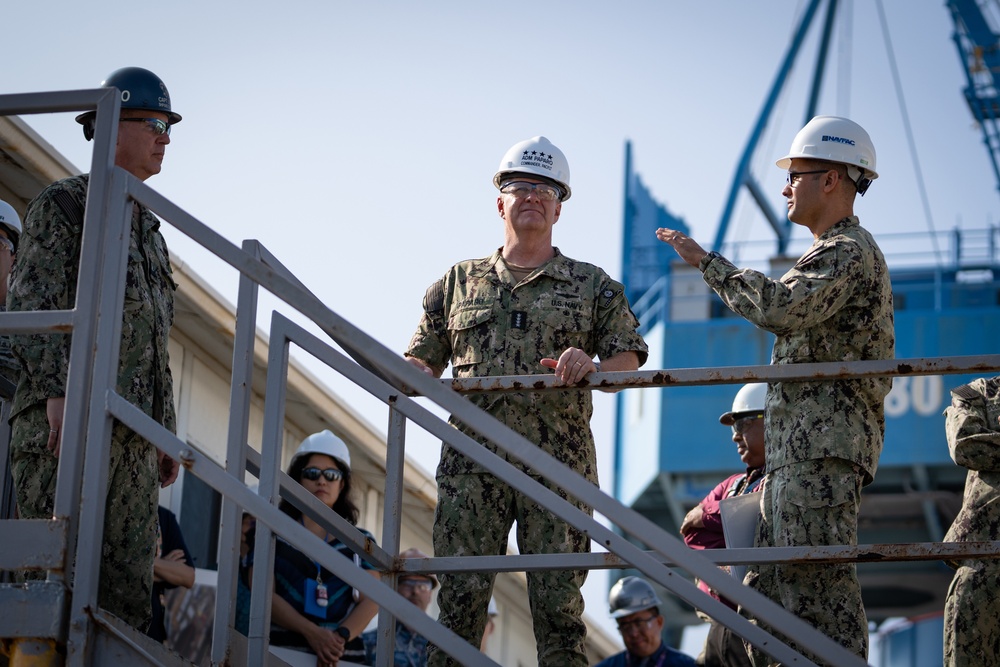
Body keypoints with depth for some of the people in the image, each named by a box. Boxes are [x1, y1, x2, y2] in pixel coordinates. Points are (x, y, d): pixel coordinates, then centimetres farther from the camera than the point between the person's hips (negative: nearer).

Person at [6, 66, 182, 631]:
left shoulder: (147, 228, 26)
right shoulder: (61, 205, 3)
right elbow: (31, 305, -8)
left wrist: (167, 431, 20)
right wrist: (59, 395, -21)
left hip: (135, 432, 8)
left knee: (130, 582, 2)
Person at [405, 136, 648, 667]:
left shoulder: (593, 286, 13)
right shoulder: (459, 281, 18)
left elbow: (628, 356, 8)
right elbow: (423, 359, 17)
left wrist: (592, 368, -14)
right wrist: (412, 374, -6)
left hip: (559, 463, -1)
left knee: (558, 601, -4)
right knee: (460, 597, -5)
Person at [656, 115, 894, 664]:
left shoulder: (849, 250, -8)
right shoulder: (835, 252, 27)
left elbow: (782, 308, -25)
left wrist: (707, 263, -17)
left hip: (824, 440, -11)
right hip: (797, 444, 11)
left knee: (817, 581, -15)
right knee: (767, 588, 8)